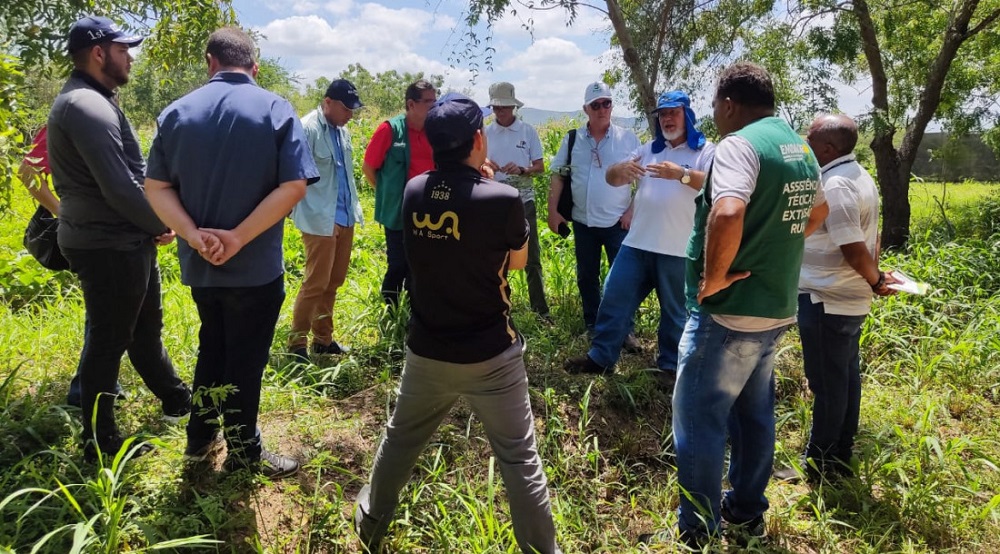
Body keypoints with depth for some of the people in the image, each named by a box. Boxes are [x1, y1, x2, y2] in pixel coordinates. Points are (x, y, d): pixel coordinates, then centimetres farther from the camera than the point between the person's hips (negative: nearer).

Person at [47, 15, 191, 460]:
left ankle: (175, 397, 41)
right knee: (108, 341, 2)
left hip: (123, 241, 10)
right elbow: (119, 188, -25)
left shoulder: (93, 101, 14)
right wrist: (160, 225, -10)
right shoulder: (87, 105, -19)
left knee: (144, 328, 22)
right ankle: (100, 443, 17)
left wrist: (151, 225, 4)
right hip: (110, 247, -10)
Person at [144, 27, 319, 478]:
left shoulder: (176, 112, 2)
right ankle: (244, 452, 23)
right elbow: (293, 187, -18)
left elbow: (156, 187, -3)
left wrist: (194, 235, -13)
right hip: (255, 266, -4)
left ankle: (200, 438, 34)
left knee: (212, 347, 23)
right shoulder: (275, 109, -8)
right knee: (245, 358, 8)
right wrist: (238, 238, -18)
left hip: (199, 265, 4)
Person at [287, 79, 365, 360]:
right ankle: (296, 343, 13)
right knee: (316, 283, -1)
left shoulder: (341, 130, 12)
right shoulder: (308, 129, -14)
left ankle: (323, 338, 28)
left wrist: (354, 208, 14)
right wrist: (315, 213, -15)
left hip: (345, 217, 8)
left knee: (334, 282, 15)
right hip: (321, 221, -8)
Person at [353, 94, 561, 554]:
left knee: (400, 439, 25)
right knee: (520, 459, 8)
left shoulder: (413, 192, -4)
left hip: (427, 351, 5)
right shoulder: (503, 199, -19)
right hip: (490, 356, -5)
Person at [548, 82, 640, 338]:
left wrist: (633, 210, -7)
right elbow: (558, 176, 4)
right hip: (583, 222, 3)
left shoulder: (628, 138, -2)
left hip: (618, 222, -2)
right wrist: (552, 211, -2)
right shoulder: (572, 140, 2)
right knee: (586, 277, 12)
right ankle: (592, 325, 28)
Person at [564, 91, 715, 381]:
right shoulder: (649, 149, 15)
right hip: (637, 243, 5)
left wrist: (682, 174, -32)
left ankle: (670, 366, 24)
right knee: (614, 299, 6)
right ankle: (600, 357, 18)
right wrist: (621, 169, -12)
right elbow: (612, 179, 12)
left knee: (675, 311, 9)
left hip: (678, 249, -5)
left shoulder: (705, 151, -1)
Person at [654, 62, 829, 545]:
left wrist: (713, 277, -22)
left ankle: (697, 532, 13)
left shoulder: (739, 144, -17)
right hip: (776, 307, 9)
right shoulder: (799, 148, 12)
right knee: (753, 412, 20)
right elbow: (817, 211, 28)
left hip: (729, 311, -9)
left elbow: (727, 214, -35)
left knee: (698, 419, 2)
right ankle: (747, 510, 34)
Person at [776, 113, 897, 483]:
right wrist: (875, 277, 13)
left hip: (826, 301, -10)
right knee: (845, 378, 16)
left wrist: (876, 282, -8)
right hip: (849, 299, 10)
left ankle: (819, 466, 14)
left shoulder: (835, 185, -21)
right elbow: (868, 239, 15)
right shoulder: (858, 176, 12)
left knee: (827, 383, 1)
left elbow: (853, 249, -23)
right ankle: (840, 457, 29)